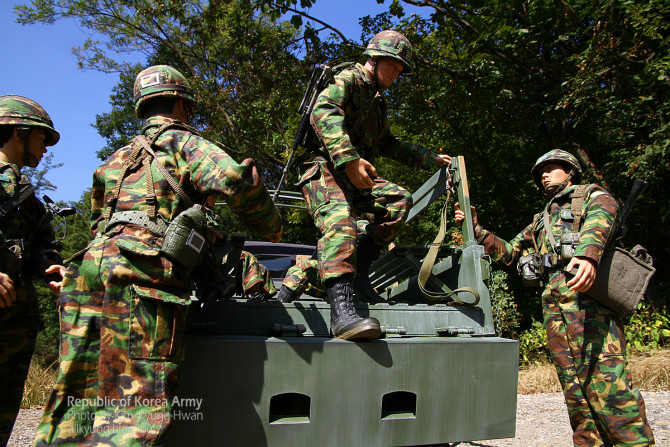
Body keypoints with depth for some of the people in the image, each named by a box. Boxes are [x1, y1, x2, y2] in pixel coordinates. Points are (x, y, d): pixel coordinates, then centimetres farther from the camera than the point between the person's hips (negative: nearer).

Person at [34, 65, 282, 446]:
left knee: (77, 401, 8)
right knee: (139, 407, -12)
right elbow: (235, 179, -9)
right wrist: (271, 228, 6)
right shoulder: (180, 142, 10)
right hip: (141, 273, -8)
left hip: (92, 263, 8)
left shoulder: (117, 159, 32)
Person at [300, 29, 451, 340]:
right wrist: (349, 159, -33)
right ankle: (341, 311, -51)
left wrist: (432, 158, 37)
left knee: (399, 199, -4)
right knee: (340, 220, -33)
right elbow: (323, 112, -21)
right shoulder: (348, 79, 0)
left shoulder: (377, 102, 29)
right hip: (326, 169, -9)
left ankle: (359, 272, -8)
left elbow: (389, 145, 40)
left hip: (354, 177, 9)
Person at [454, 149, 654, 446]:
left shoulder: (592, 195, 16)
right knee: (574, 386, 1)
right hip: (553, 302, 6)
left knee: (606, 379, -17)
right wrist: (476, 230, 18)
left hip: (586, 291, -6)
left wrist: (588, 253, -31)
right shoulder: (540, 222, 36)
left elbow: (599, 218, -8)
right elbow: (508, 252, 33)